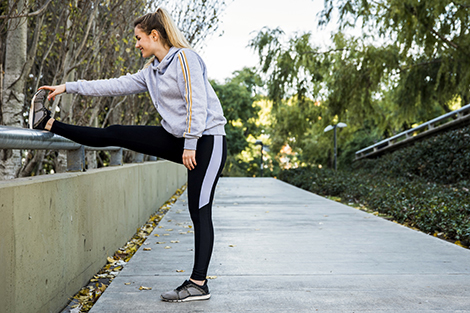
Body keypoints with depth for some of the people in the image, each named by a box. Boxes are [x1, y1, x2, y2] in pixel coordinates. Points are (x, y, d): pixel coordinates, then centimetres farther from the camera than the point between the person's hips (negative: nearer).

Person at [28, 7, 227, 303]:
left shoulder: (185, 58, -11)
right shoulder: (153, 70, 15)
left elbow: (197, 104, -18)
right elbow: (117, 85, 16)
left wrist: (190, 145, -21)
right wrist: (68, 87, 16)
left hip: (205, 140, -8)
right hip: (177, 139, 8)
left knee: (199, 211, -7)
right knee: (116, 134, 3)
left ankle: (198, 284, -3)